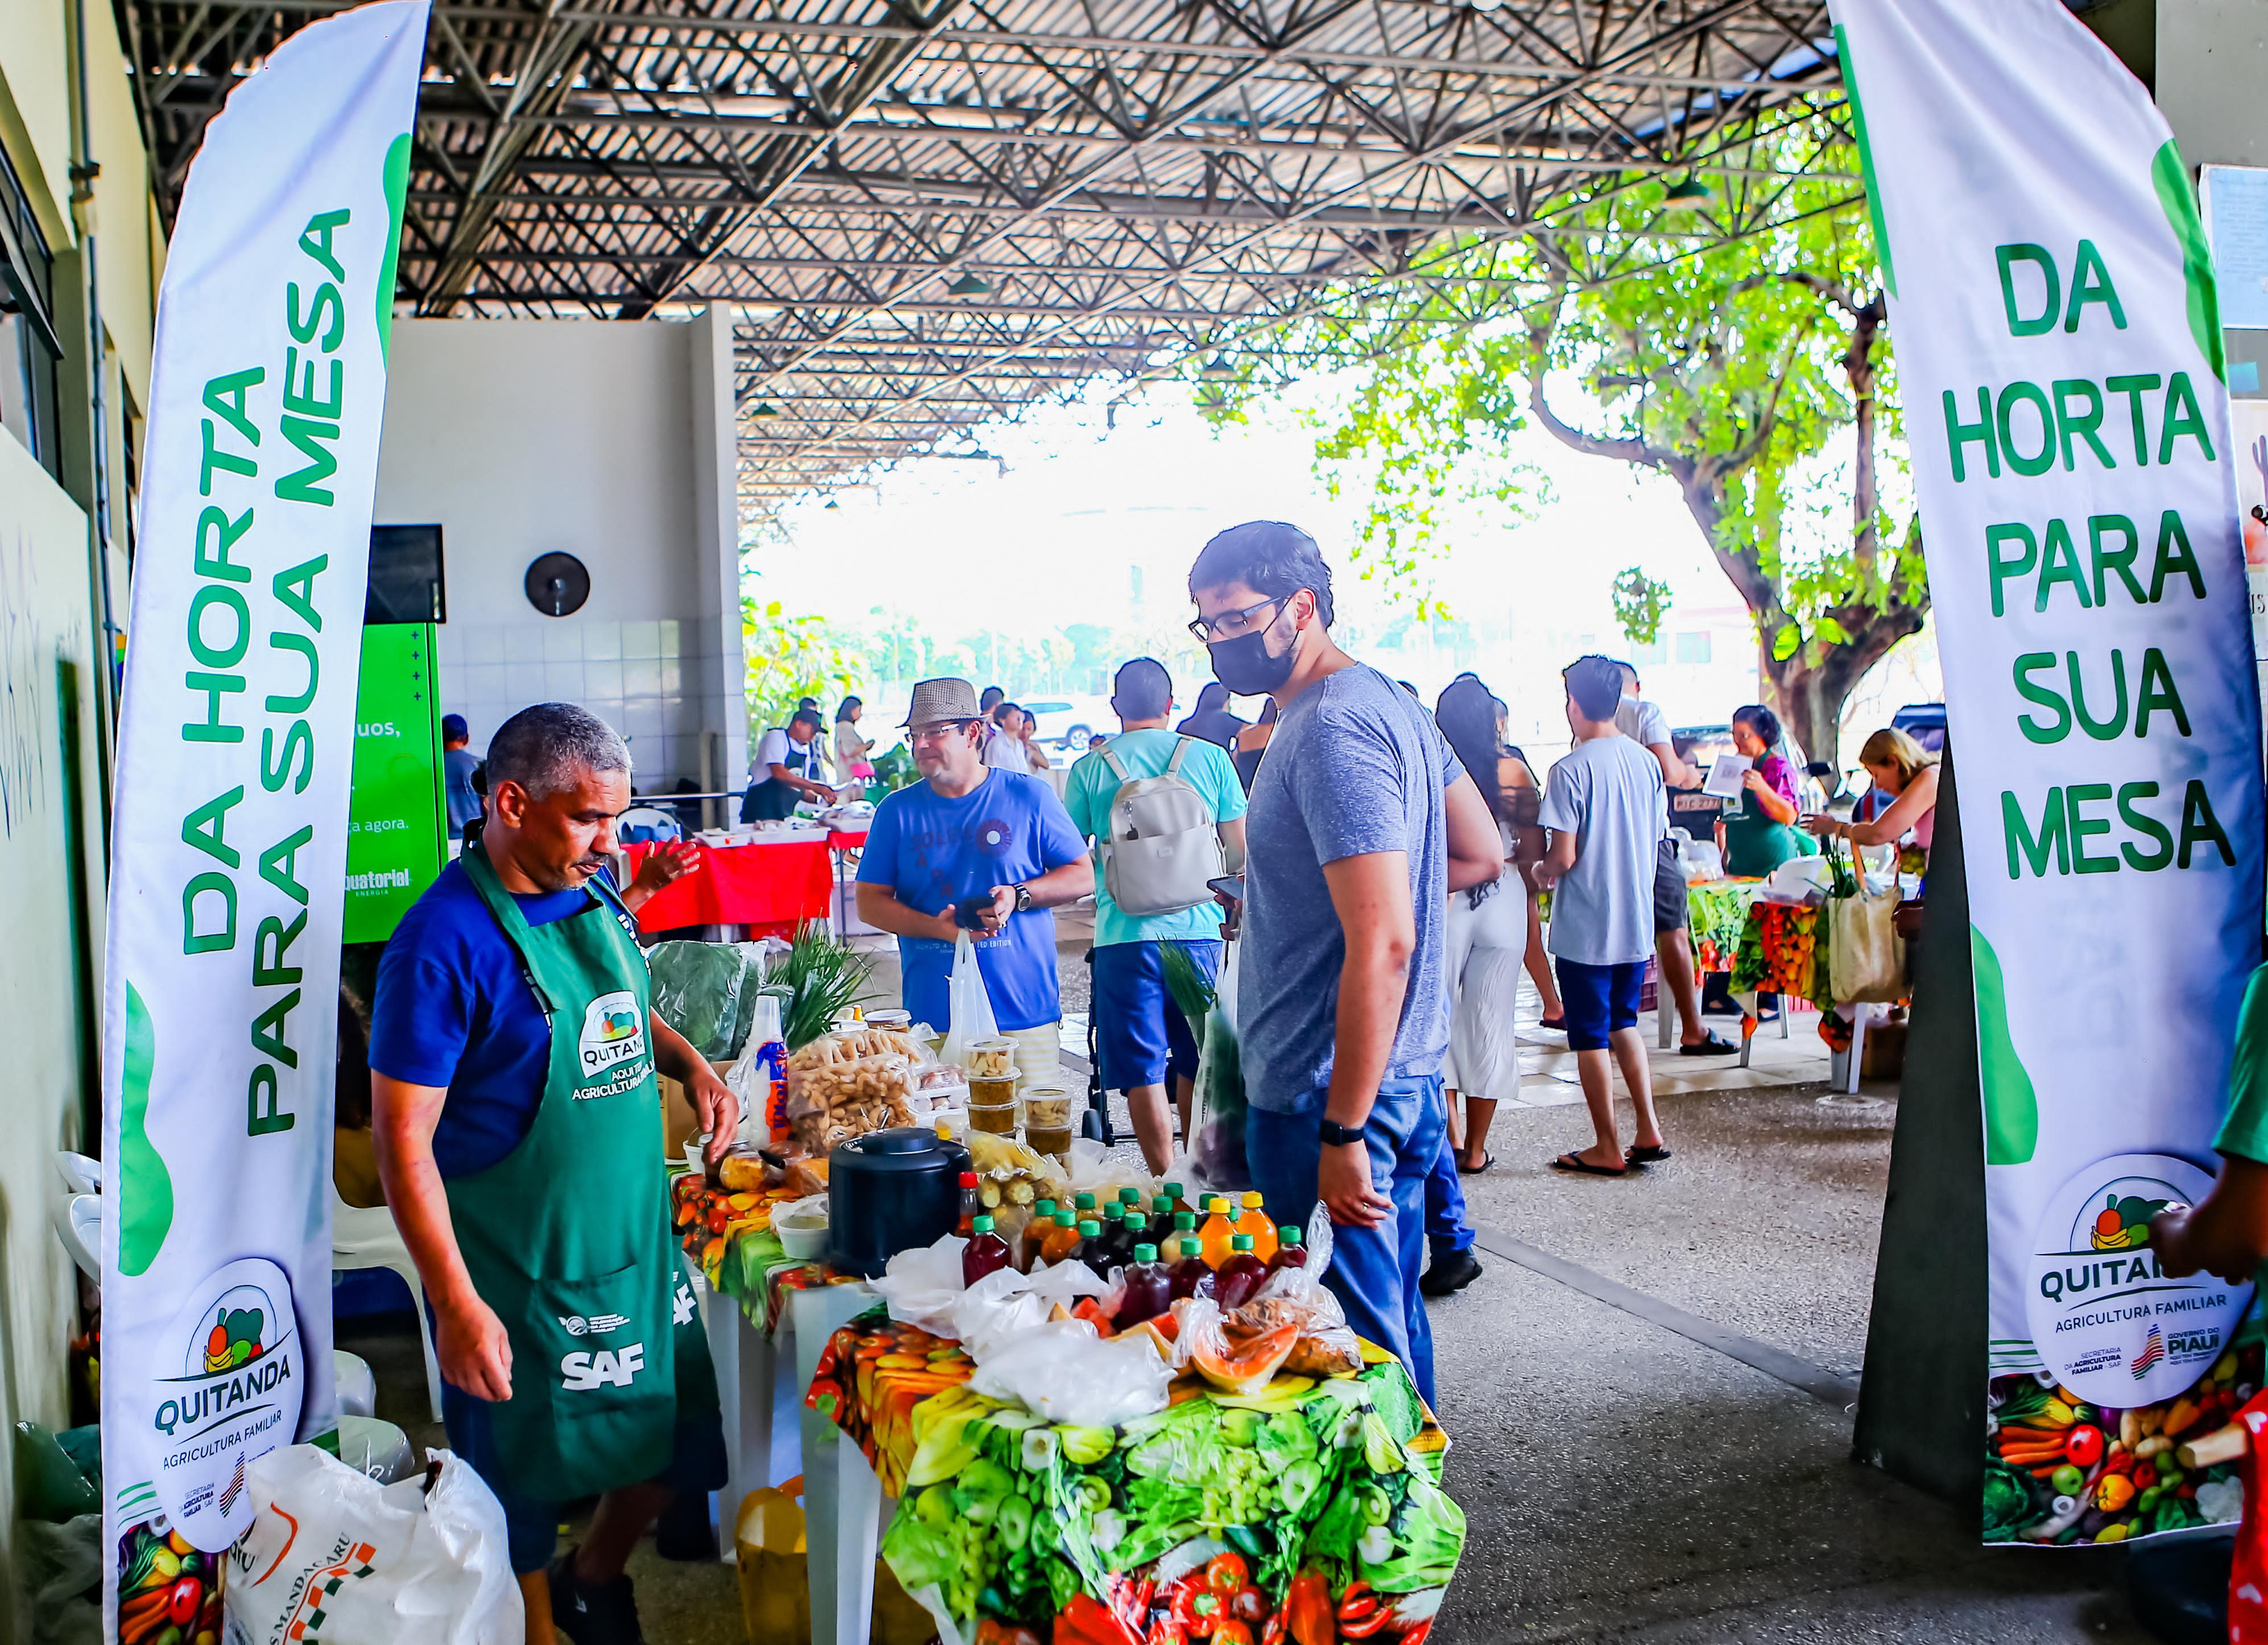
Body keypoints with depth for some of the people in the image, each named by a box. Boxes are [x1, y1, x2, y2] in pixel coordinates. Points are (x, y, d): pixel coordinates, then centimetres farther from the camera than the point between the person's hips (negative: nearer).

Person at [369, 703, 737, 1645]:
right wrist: (457, 1306, -22)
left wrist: (689, 1063, 1)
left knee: (679, 1443, 19)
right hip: (520, 1276, -7)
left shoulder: (593, 894, 1)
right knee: (526, 1490, 10)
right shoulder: (445, 940, -22)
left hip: (638, 1242, 8)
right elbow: (403, 1140, -20)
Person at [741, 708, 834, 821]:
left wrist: (819, 799, 0)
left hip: (786, 814, 7)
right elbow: (779, 773, -20)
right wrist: (815, 787, -21)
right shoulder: (776, 736, -5)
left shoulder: (806, 751, 15)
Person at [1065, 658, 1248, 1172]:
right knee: (1195, 1063, 16)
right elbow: (1240, 851, 7)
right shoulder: (1210, 758, 2)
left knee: (1142, 1070, 4)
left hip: (1124, 935, -2)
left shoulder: (1090, 769, 0)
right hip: (1198, 928, 2)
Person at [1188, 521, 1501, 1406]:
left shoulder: (1331, 729, -19)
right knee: (1391, 1316, 20)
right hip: (1405, 1074, 10)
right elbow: (1481, 854, 22)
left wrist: (1341, 1134, -25)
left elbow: (1382, 943, -26)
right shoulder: (1388, 700, 12)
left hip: (1328, 1093, -10)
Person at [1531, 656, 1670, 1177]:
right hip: (1637, 922, 6)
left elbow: (1564, 857, -18)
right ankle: (1648, 1132, 17)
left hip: (1586, 928, -6)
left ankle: (1607, 1149, 12)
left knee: (1591, 1038, 5)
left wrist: (1541, 872, 3)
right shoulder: (1647, 762, 3)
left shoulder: (1570, 770, -17)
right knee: (1623, 1024, 21)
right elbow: (1655, 839, 10)